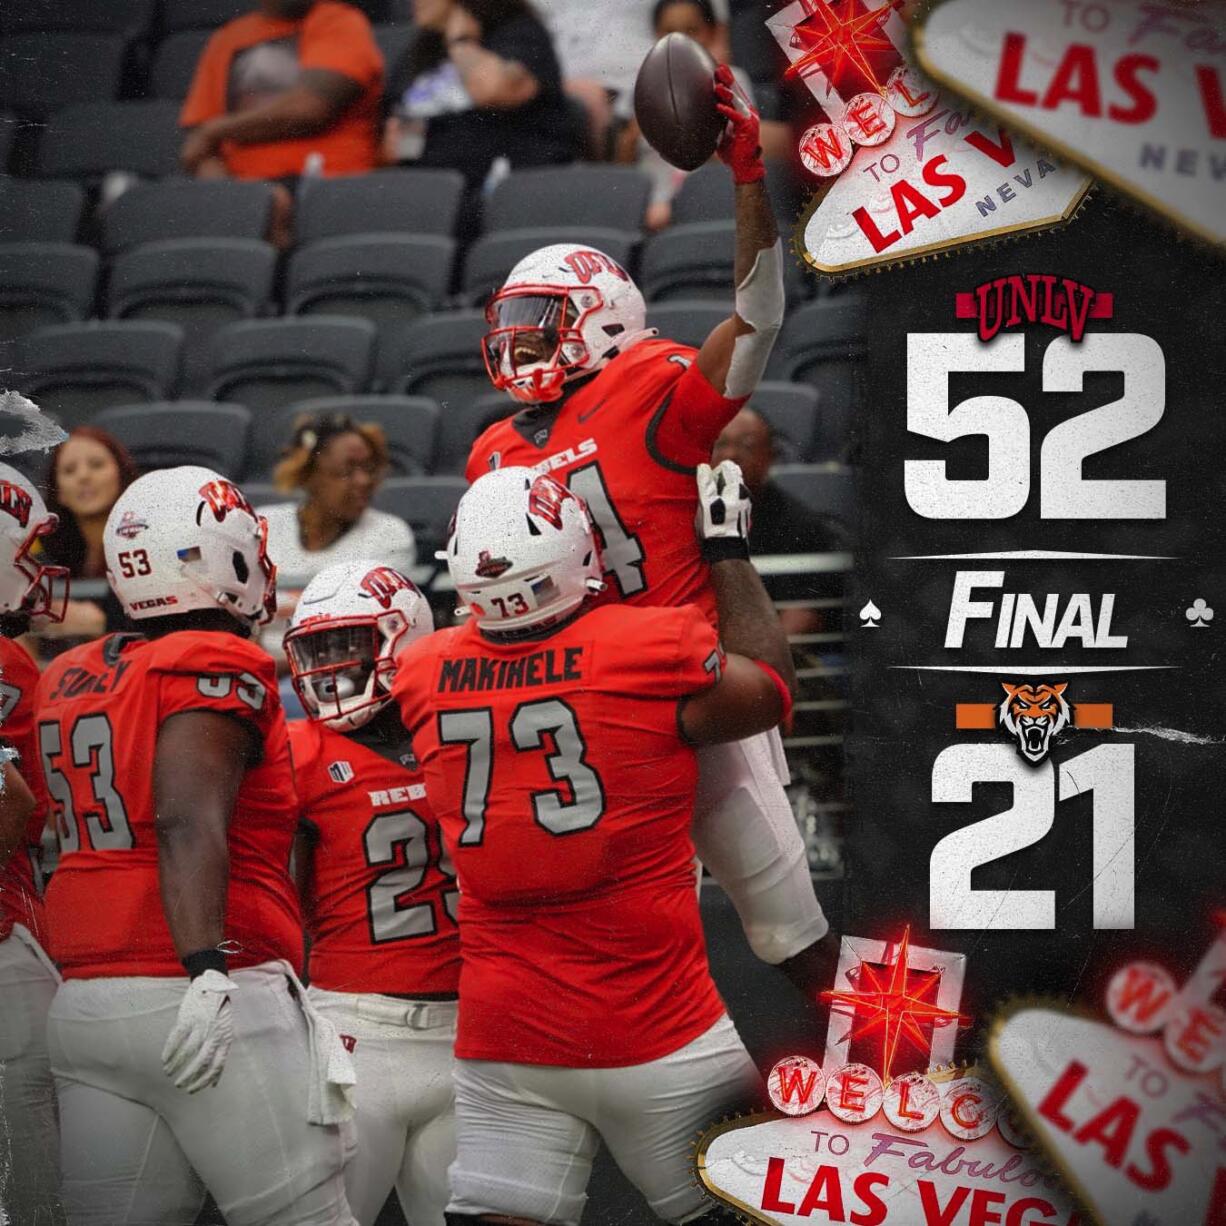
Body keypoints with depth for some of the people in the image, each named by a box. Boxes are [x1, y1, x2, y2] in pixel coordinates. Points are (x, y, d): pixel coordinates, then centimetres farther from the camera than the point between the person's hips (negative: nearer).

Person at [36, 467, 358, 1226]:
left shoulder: (69, 680, 14)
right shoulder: (217, 669, -8)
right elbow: (189, 822, -19)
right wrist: (206, 970, -26)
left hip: (84, 1010, 7)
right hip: (220, 1006, -7)